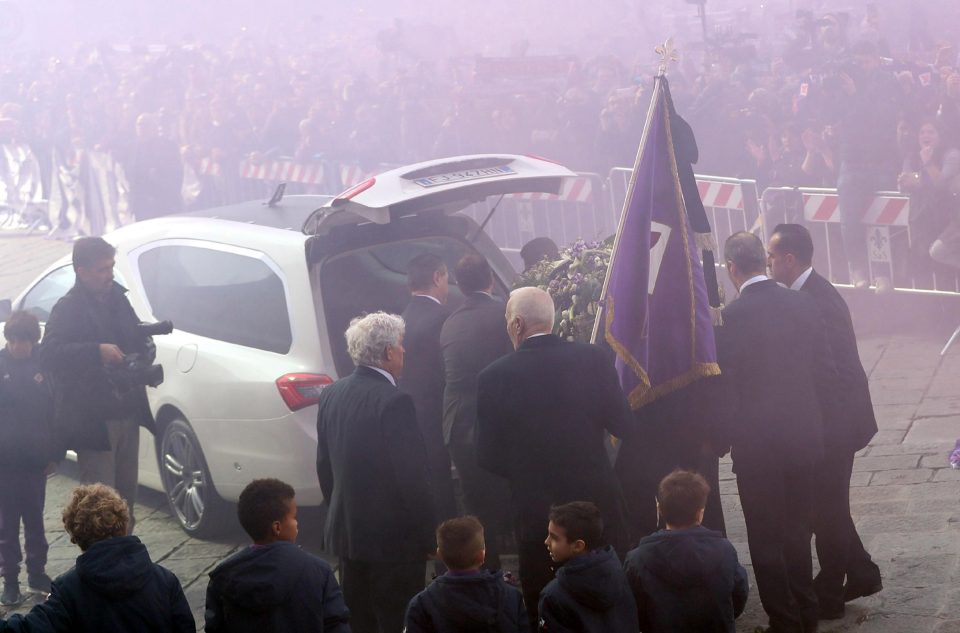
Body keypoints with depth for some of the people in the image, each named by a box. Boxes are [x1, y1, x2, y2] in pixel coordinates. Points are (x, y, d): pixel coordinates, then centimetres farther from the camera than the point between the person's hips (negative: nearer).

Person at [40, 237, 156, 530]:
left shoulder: (116, 296, 10)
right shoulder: (67, 308, -12)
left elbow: (137, 338, 23)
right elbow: (49, 353, -26)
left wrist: (145, 354, 0)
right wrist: (98, 351, -34)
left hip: (127, 414, 7)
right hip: (94, 420, -7)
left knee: (126, 492, 16)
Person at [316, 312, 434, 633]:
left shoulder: (331, 394, 3)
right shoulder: (394, 401, -20)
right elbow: (412, 474, -18)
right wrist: (424, 531, -7)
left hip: (345, 531, 7)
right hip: (394, 535, -7)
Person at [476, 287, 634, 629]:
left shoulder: (494, 376, -11)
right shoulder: (595, 359, -9)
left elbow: (488, 457, -5)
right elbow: (623, 424, -2)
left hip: (535, 508, -1)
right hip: (598, 498, 1)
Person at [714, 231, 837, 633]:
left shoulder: (730, 317, -16)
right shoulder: (802, 304, -3)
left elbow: (725, 388, -12)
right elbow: (826, 372, 3)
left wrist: (728, 434, 5)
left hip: (756, 445, -5)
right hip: (803, 438, 5)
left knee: (766, 539, 6)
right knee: (798, 532, 19)